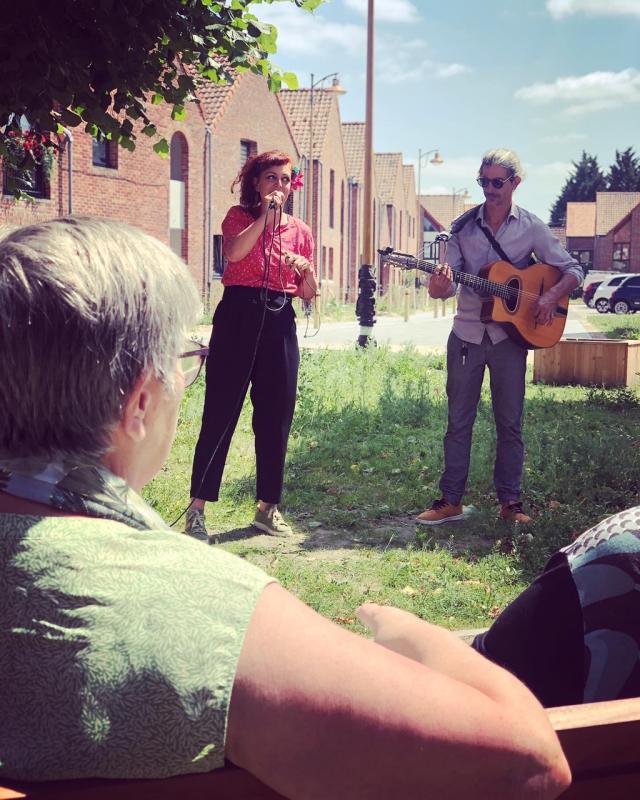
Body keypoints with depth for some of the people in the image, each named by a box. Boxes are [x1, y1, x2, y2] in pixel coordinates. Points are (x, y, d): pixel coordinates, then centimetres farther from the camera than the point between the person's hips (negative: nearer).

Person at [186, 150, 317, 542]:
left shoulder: (301, 231, 15)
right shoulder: (240, 216, 5)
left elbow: (309, 294, 15)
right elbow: (234, 251, -19)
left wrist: (306, 270, -5)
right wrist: (265, 216, -16)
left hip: (280, 323, 4)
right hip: (239, 317, -4)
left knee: (276, 418, 7)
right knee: (220, 414, -5)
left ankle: (268, 507, 19)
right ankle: (198, 507, 0)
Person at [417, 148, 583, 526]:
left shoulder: (531, 227, 0)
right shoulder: (464, 226, 3)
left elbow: (573, 270, 2)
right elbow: (448, 283, 1)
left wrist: (551, 297, -16)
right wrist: (440, 285, -23)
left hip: (510, 335, -1)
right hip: (467, 334, 1)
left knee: (510, 423, 5)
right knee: (458, 420, 5)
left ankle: (511, 501, 15)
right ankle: (451, 501, 12)